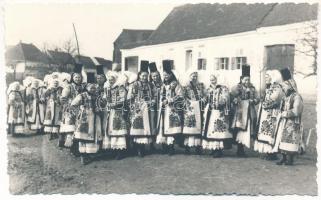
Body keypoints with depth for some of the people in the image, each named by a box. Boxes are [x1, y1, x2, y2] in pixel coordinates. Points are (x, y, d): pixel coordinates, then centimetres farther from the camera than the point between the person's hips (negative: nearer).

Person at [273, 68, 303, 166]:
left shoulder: (296, 96, -11)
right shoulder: (286, 97, 15)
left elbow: (296, 111, -19)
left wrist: (284, 114, -12)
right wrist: (281, 114, 4)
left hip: (292, 124, -8)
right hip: (283, 123, 8)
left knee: (290, 140, -7)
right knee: (282, 139, 8)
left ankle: (290, 159, 1)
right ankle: (284, 158, 16)